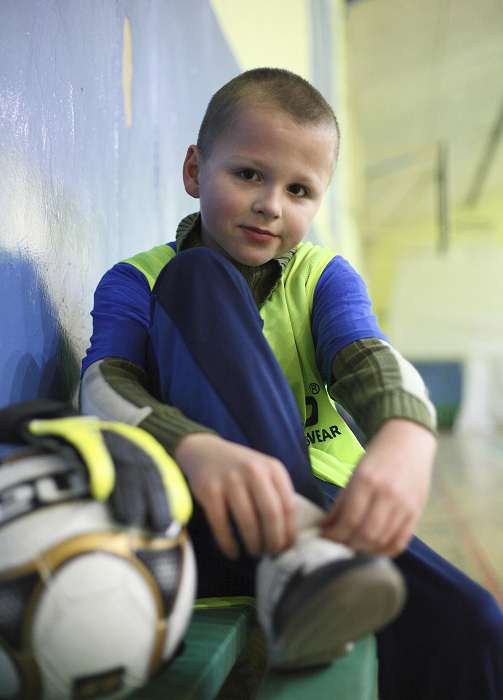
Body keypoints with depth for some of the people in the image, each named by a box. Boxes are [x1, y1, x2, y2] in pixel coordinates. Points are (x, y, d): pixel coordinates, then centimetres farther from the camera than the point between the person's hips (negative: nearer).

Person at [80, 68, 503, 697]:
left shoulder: (324, 278, 12)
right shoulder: (138, 282, 6)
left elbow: (369, 360, -9)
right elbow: (105, 388, -14)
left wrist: (405, 439, -34)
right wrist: (196, 450, -37)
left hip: (324, 507, 1)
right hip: (208, 525, 0)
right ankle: (292, 559, -32)